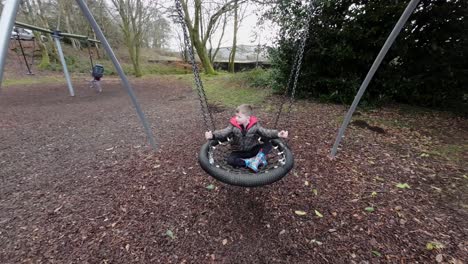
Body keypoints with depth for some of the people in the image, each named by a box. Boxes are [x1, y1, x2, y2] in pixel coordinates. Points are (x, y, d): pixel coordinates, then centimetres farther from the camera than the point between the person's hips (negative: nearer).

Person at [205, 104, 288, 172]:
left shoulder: (255, 125, -12)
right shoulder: (233, 126, -14)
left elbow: (265, 132, -19)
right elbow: (223, 132, -24)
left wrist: (278, 134, -36)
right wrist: (212, 135, -44)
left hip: (253, 150, 0)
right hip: (239, 151, 0)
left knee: (268, 144, -20)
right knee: (230, 160, -29)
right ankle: (249, 162, -25)